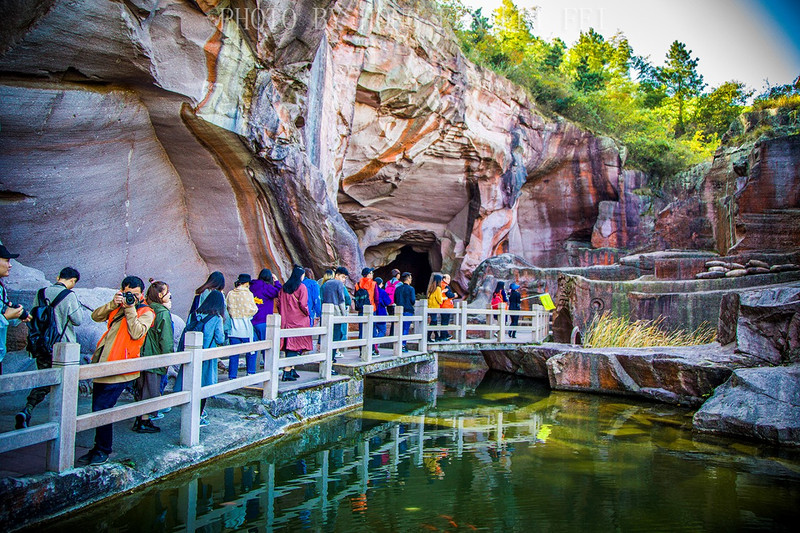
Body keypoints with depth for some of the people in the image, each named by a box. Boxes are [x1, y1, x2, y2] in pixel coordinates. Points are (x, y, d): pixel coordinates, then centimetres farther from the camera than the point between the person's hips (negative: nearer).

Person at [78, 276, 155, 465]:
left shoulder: (146, 312, -3)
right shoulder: (118, 307, 16)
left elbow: (137, 333, -18)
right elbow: (96, 316, 6)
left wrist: (130, 309, -16)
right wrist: (113, 304, -8)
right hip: (104, 364, 7)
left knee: (101, 409, -8)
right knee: (98, 408, 14)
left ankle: (103, 451, 8)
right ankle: (98, 448, 28)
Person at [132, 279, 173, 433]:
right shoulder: (163, 313, -15)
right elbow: (166, 339, -15)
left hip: (144, 355, 8)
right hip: (155, 357, -8)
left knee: (142, 389, 15)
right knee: (150, 390, 0)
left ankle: (140, 419, 24)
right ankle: (144, 422, 6)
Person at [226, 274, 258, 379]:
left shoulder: (230, 294, 5)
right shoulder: (247, 294, -8)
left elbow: (226, 308, 11)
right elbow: (252, 310, -9)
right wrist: (256, 308, 12)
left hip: (233, 327, 4)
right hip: (245, 326, -4)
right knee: (251, 351, 8)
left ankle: (232, 376, 9)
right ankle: (250, 374, 6)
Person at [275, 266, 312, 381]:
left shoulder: (284, 287, 9)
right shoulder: (301, 287, -8)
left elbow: (278, 303, 10)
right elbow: (303, 304, -16)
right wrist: (307, 314, 0)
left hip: (286, 320, 6)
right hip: (298, 320, -6)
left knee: (289, 345, 13)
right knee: (295, 346, -5)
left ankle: (292, 370, 18)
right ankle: (287, 372, -11)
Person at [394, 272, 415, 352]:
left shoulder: (398, 288, 6)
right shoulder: (410, 289, -9)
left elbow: (395, 300, 9)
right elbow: (413, 300, -12)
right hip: (408, 311, -5)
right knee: (406, 328, -1)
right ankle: (403, 345, -3)